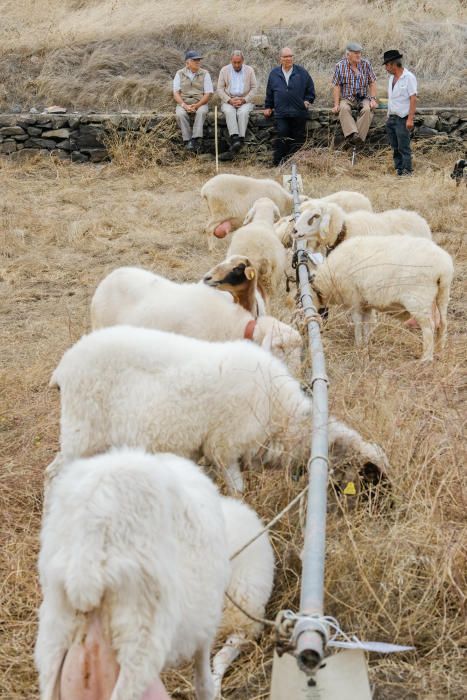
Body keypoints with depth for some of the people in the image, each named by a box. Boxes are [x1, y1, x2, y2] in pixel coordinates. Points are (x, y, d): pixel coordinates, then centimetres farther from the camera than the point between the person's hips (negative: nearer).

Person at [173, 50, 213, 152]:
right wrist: (184, 105, -18)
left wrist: (196, 105, -17)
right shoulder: (179, 74, 6)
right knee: (180, 114, -33)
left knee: (202, 112, -36)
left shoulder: (204, 74, 4)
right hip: (183, 103, 1)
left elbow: (208, 94, -2)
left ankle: (196, 139, -41)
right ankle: (188, 141, -32)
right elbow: (176, 93, 1)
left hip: (200, 103, -1)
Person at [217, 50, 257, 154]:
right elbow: (220, 89, 4)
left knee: (243, 112, -33)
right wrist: (230, 100, -10)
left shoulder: (249, 70, 7)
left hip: (245, 101, 0)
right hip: (228, 101, 0)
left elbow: (254, 88, 4)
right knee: (229, 111, -33)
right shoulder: (224, 70, 8)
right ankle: (234, 138, -47)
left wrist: (243, 100, -10)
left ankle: (241, 139, -41)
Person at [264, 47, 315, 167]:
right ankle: (279, 162, -9)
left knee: (298, 138, 2)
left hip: (299, 113, 0)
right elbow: (269, 93, 19)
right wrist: (268, 107, 16)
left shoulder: (302, 72, 7)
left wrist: (307, 101, 1)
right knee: (281, 137, -12)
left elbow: (310, 89, 13)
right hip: (281, 113, 0)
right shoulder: (274, 73, 11)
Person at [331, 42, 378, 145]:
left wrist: (373, 99, -5)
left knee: (367, 110, -33)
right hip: (347, 99, -1)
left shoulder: (366, 64, 6)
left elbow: (372, 83, 7)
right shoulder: (340, 66, 2)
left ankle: (359, 138, -39)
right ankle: (352, 134, -50)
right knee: (344, 109, -35)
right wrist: (336, 104, -9)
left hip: (363, 98, 1)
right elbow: (336, 86, 0)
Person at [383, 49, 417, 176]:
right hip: (391, 118, 8)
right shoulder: (391, 78, 13)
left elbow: (413, 99, -14)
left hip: (402, 119, -8)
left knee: (404, 148, -6)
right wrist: (388, 116, 12)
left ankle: (407, 172, -2)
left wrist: (410, 119, -19)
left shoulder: (409, 77, -10)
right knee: (395, 148, 10)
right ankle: (398, 170, 17)